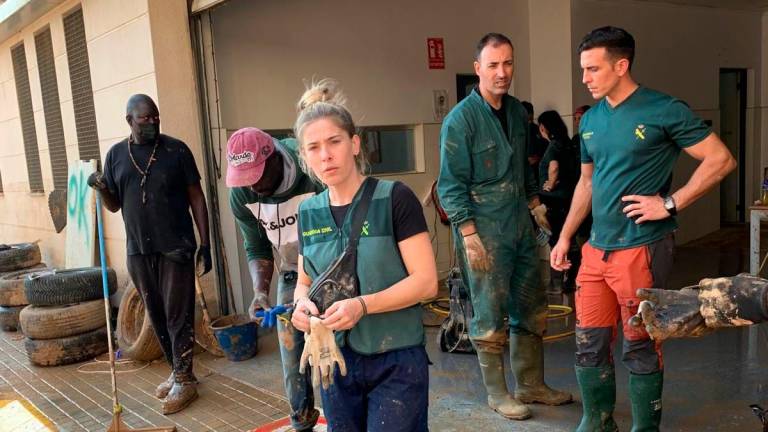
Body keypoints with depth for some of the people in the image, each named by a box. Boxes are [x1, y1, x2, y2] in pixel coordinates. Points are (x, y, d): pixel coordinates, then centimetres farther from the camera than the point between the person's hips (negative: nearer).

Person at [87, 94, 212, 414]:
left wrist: (205, 243, -6)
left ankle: (185, 381, 11)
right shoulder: (115, 154, 6)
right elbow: (114, 205, 12)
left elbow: (196, 197, -2)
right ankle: (177, 371, 27)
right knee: (157, 315, 12)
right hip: (138, 250, 4)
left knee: (178, 315, 0)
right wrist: (102, 188, -11)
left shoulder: (176, 150, -4)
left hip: (176, 247, -4)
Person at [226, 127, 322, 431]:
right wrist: (260, 291, -19)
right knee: (292, 355, 9)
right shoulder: (241, 195, -13)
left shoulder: (315, 176, -28)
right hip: (292, 274, 5)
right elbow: (257, 249, -2)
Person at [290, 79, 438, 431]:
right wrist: (302, 303, -9)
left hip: (396, 362, -5)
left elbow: (426, 282, -14)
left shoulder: (395, 199, -12)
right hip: (334, 362, 5)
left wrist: (363, 305, -26)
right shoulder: (308, 212, 4)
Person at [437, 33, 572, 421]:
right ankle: (497, 394, 20)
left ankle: (532, 385, 30)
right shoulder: (461, 119, -12)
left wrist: (534, 203, 15)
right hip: (484, 232, -7)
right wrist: (469, 235, -17)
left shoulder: (517, 111, 10)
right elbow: (451, 184, -13)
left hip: (520, 227, 7)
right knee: (491, 317, 3)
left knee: (531, 311, 14)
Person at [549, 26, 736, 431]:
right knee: (589, 342, 12)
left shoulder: (664, 110, -9)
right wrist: (565, 236, 15)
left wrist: (670, 203, -15)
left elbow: (721, 160, -8)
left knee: (640, 346, 6)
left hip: (642, 248, -6)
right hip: (596, 248, 6)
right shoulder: (591, 119, 10)